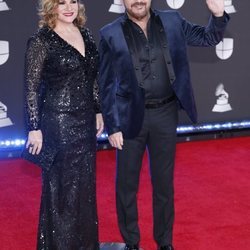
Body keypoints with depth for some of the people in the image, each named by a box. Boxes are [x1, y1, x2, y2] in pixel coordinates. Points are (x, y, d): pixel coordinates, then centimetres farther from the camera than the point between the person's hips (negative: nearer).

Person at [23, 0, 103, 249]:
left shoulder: (85, 34, 7)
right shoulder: (41, 41, -11)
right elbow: (31, 88, -11)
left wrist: (98, 111, 15)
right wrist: (34, 128, -13)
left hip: (85, 121, 6)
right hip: (58, 123, -6)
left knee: (85, 185, 15)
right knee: (61, 187, 4)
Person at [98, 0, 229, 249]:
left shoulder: (172, 21, 0)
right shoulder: (110, 34, -7)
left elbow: (209, 37, 10)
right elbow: (106, 86, -5)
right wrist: (112, 126, -9)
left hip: (165, 114, 2)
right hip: (130, 117, -2)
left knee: (164, 182, 14)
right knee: (126, 183, 9)